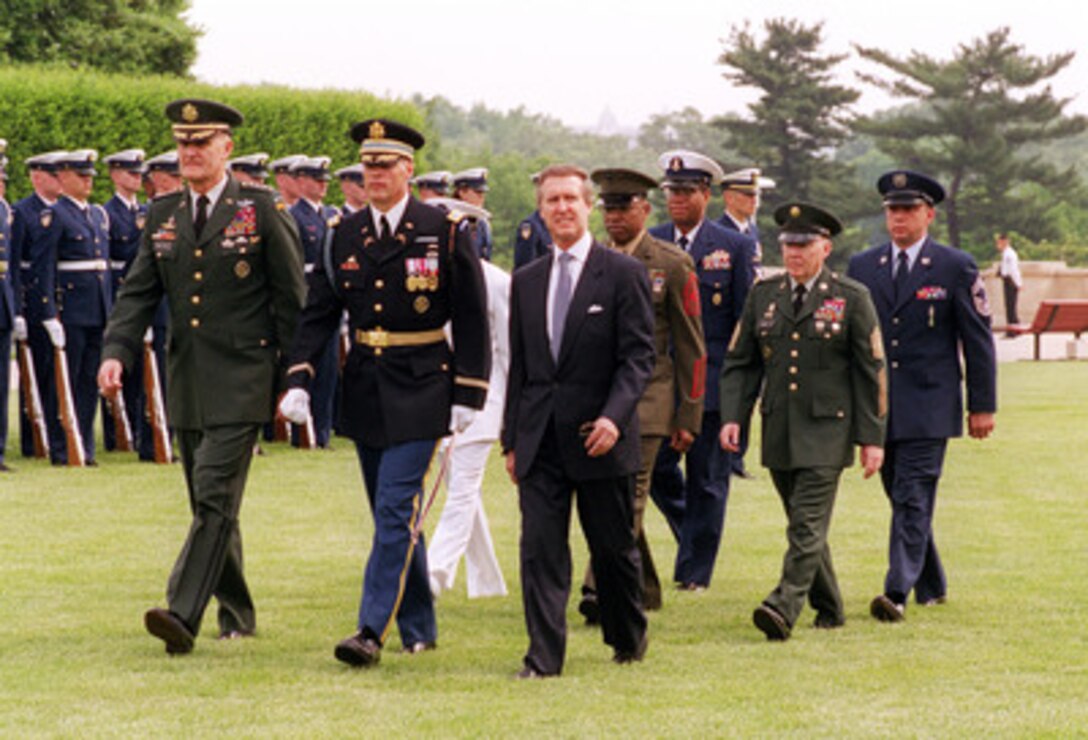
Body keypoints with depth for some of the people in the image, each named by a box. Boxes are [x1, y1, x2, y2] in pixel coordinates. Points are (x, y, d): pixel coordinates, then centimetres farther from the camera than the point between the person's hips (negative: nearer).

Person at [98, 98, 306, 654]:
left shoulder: (262, 210, -3)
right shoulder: (162, 215, 11)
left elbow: (292, 299, -1)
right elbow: (138, 292, 8)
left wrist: (291, 377, -3)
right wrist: (116, 352, -9)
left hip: (241, 378, -6)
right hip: (185, 380, 6)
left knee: (215, 496, -15)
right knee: (208, 502, 12)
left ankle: (183, 615, -23)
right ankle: (236, 615, 25)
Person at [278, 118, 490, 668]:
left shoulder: (444, 232, -5)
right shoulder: (343, 236, 6)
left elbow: (472, 319, -3)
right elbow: (318, 313, 5)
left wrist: (468, 396, -7)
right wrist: (299, 380, -7)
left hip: (420, 390, -5)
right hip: (364, 389, 5)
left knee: (396, 508, -13)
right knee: (392, 514, 12)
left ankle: (373, 630, -16)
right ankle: (418, 628, 24)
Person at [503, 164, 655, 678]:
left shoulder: (624, 273, -3)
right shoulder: (527, 281, 12)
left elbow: (638, 356, -8)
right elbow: (519, 365, 15)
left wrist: (614, 417, -22)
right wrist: (511, 439, 11)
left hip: (600, 437, -3)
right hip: (540, 438, 3)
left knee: (613, 548, 8)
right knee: (540, 548, -5)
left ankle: (629, 638, 29)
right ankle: (544, 656, -5)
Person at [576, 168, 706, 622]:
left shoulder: (672, 266, -1)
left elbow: (691, 346, 1)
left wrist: (689, 415, -2)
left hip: (646, 398, -4)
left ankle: (603, 591, -18)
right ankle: (642, 591, 22)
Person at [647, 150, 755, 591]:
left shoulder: (733, 248, 1)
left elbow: (745, 320, 1)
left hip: (712, 378, -2)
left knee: (706, 478, 1)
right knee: (656, 467, -1)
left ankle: (695, 571, 9)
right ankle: (694, 534, 24)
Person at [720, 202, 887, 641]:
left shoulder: (851, 299, 0)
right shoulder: (763, 296, 10)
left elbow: (871, 371, 0)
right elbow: (740, 362, 11)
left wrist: (872, 438, -5)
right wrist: (732, 416, -4)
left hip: (826, 429, -5)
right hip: (778, 431, 5)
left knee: (808, 526, -14)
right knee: (803, 526, 12)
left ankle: (784, 608, -23)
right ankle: (829, 610, 24)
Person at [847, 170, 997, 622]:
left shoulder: (956, 268, -1)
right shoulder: (862, 267, 9)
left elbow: (978, 340, 1)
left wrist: (982, 406, -2)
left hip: (928, 405, -4)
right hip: (876, 406, 4)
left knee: (913, 500, -12)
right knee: (904, 499, 12)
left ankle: (898, 593, -18)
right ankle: (931, 586, 27)